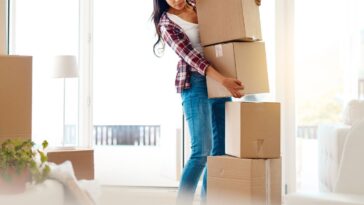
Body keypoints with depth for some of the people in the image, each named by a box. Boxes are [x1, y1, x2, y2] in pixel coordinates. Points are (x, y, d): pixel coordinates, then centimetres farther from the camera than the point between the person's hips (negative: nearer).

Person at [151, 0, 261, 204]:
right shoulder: (167, 24, -7)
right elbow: (190, 56, -19)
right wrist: (223, 80, -31)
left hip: (219, 82, 6)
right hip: (195, 84, -6)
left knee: (221, 149, 5)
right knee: (202, 151, -15)